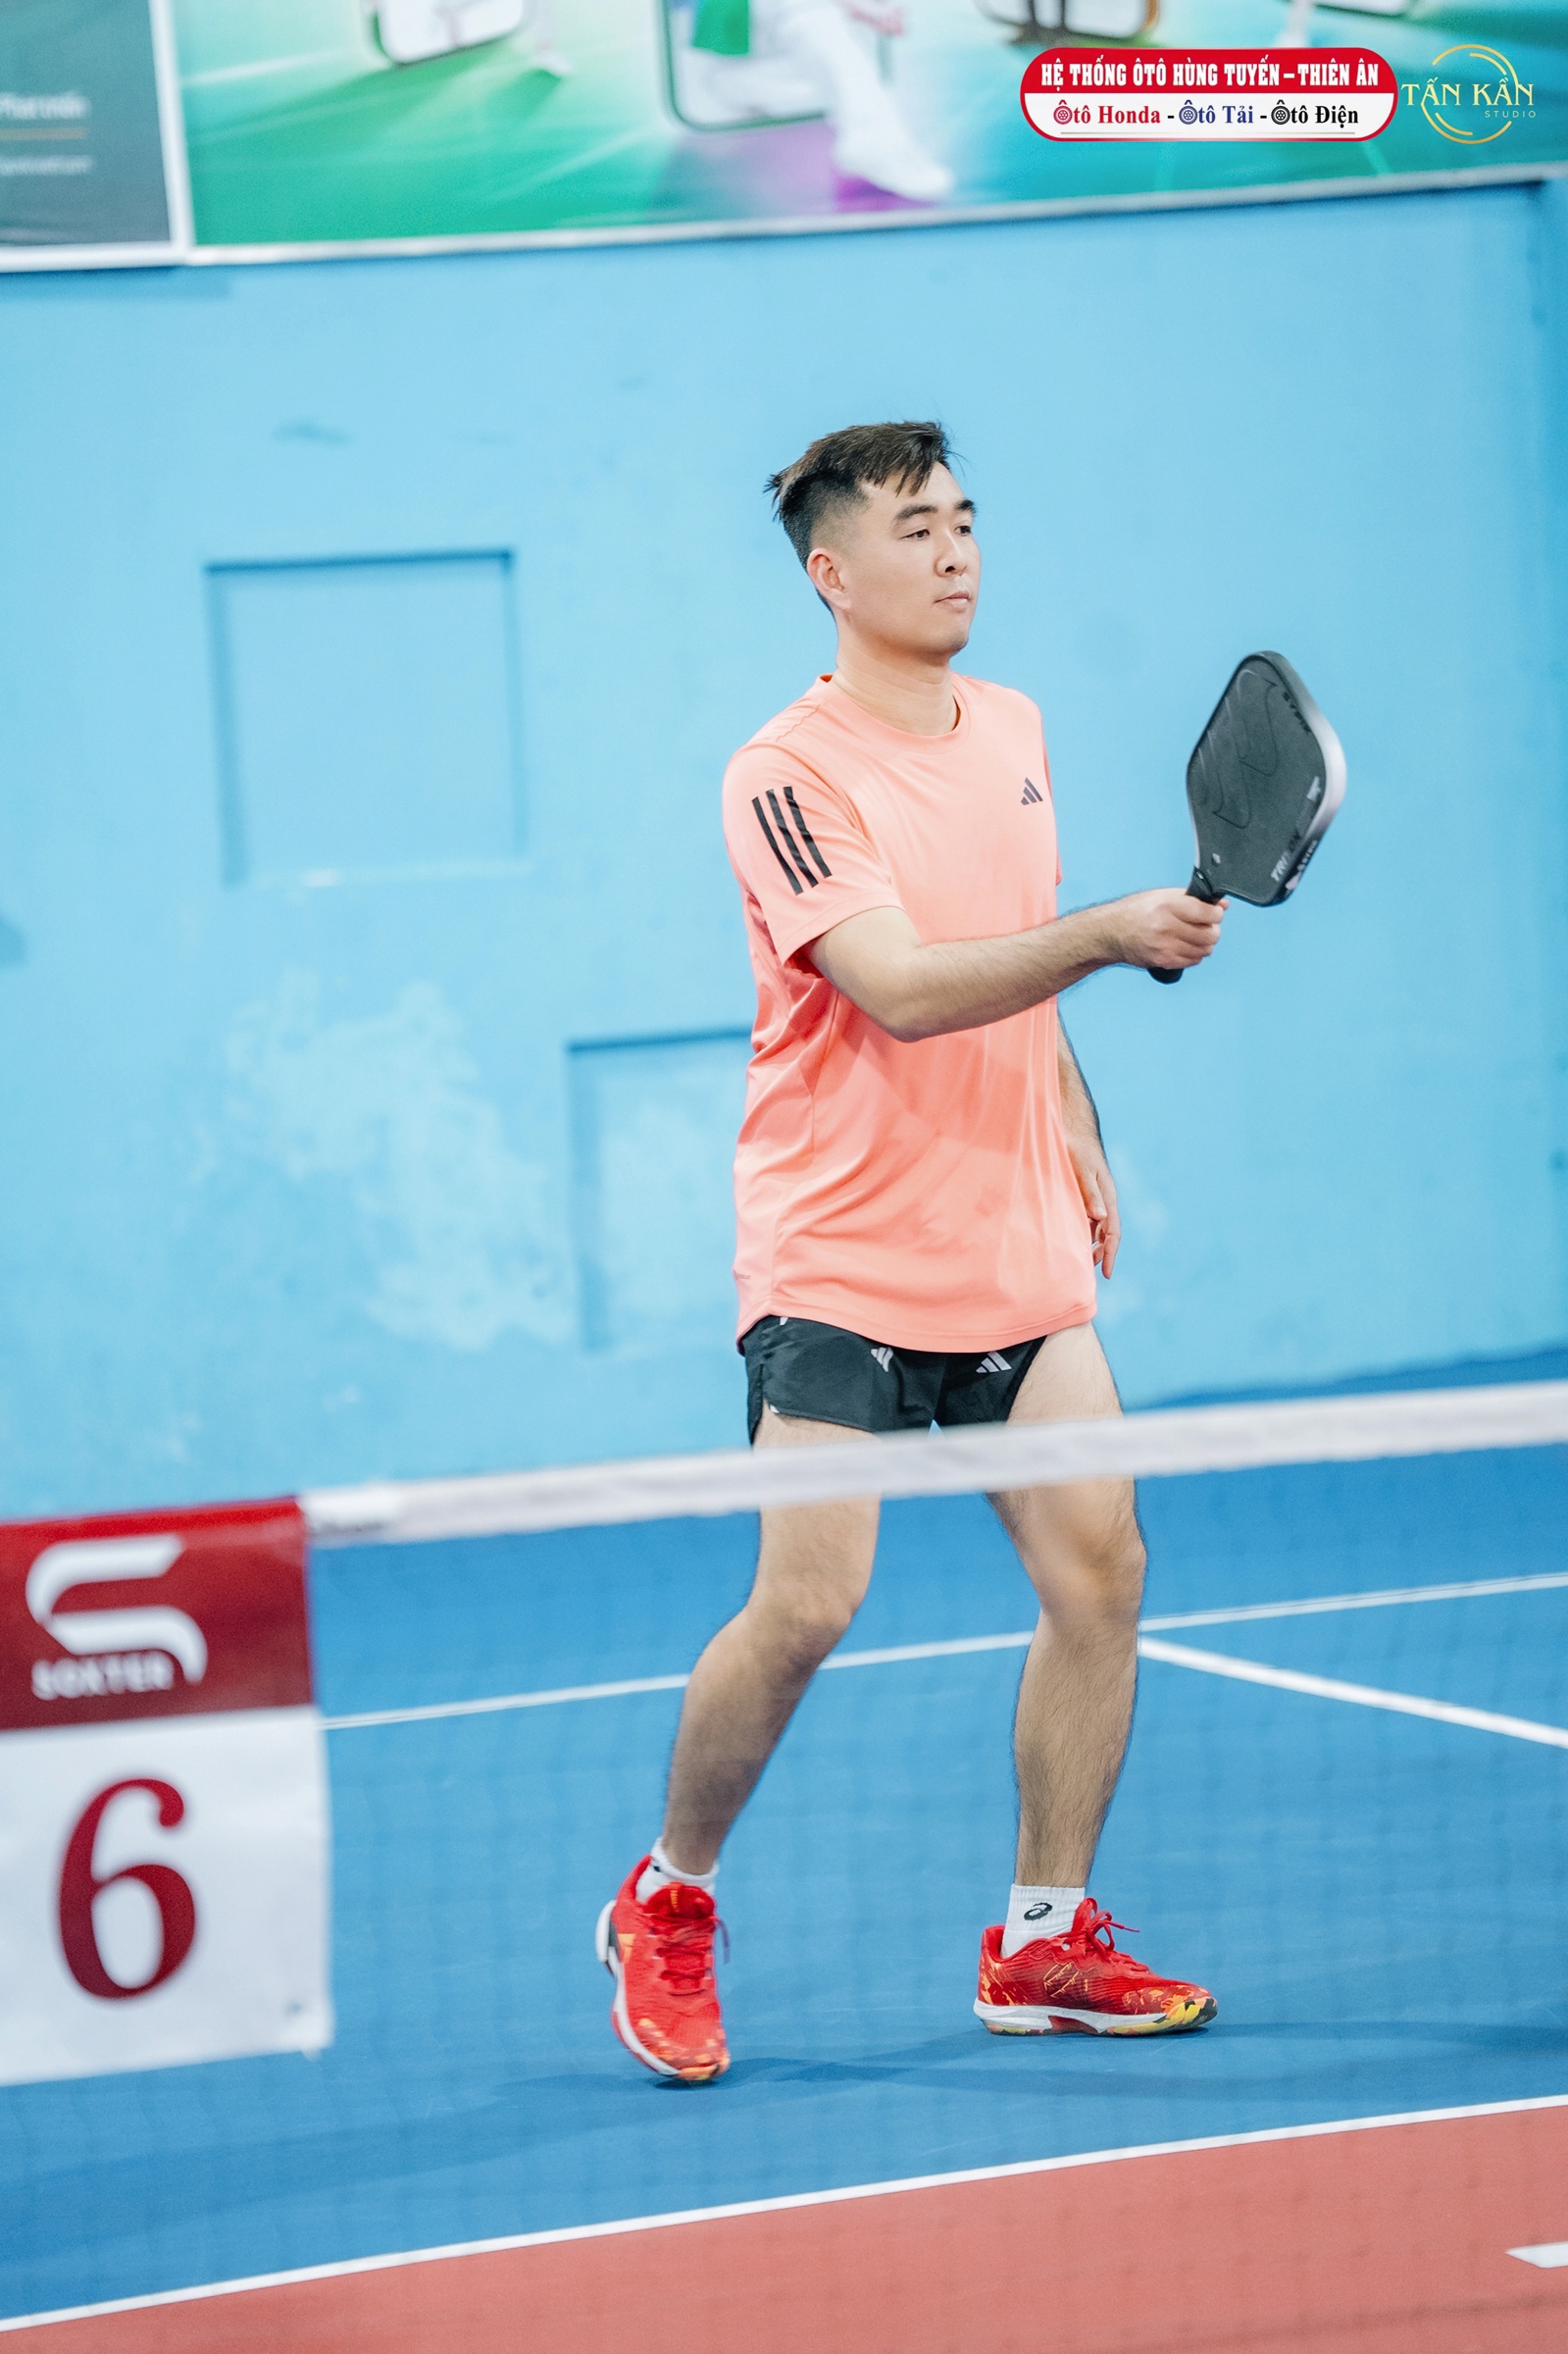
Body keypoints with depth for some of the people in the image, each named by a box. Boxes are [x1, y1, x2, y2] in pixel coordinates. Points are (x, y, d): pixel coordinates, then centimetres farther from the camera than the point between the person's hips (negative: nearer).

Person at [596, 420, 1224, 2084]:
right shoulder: (789, 775, -13)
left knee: (1098, 1569, -2)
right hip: (840, 1260, -7)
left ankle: (1043, 1940, 10)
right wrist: (1111, 930, -34)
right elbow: (904, 990, -25)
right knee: (807, 1603, -12)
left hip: (1018, 1252, 7)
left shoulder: (1010, 729, 11)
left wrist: (1080, 1146, 19)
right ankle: (665, 1910, 10)